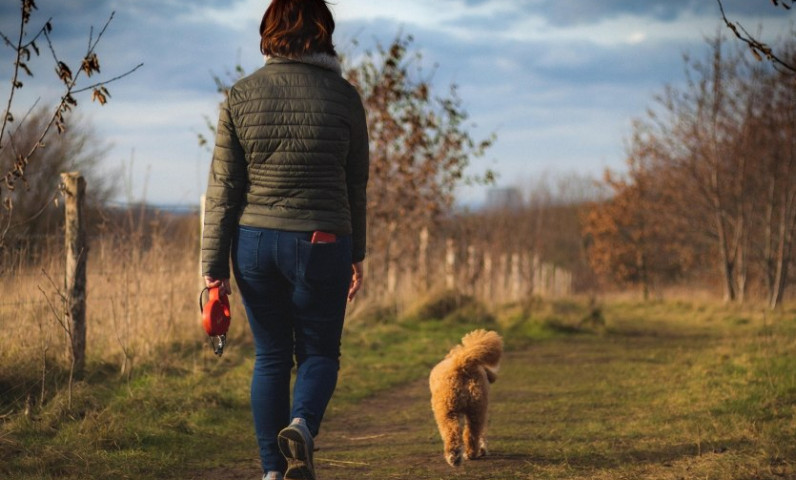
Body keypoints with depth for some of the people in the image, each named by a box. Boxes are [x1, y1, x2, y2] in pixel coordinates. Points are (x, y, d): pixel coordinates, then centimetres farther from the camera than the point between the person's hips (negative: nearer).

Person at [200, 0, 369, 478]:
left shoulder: (242, 96, 0)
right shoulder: (343, 95, -3)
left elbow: (223, 188, -1)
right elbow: (356, 185, 4)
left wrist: (214, 264, 3)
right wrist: (356, 255, 14)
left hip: (255, 242, 2)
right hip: (322, 244, -2)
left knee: (270, 357, 13)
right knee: (319, 353, 12)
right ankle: (301, 426, -17)